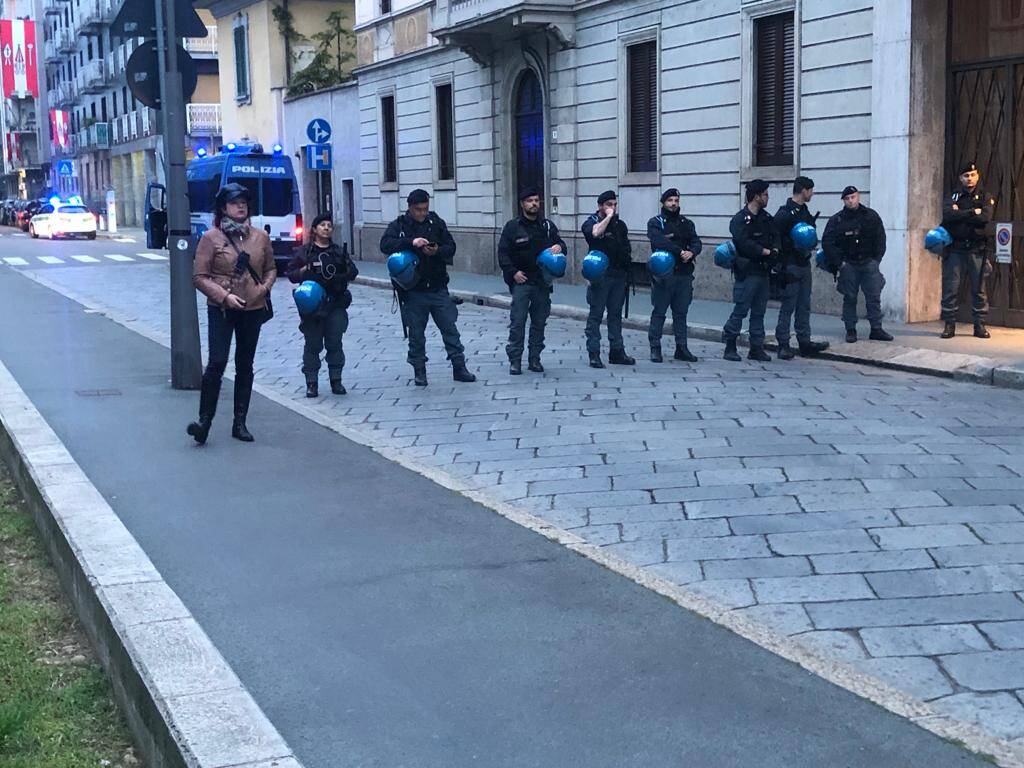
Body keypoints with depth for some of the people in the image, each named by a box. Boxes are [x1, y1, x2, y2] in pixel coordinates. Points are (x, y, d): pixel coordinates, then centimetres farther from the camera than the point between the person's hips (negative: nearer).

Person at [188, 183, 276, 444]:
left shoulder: (261, 237, 6)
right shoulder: (211, 238, -5)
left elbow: (271, 268, 18)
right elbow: (199, 277, -5)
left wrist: (265, 287, -3)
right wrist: (224, 296, -17)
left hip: (253, 310, 4)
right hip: (221, 310, -4)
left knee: (245, 366, 10)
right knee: (217, 363, -13)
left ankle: (240, 423, 18)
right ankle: (205, 420, -2)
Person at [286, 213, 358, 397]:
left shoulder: (339, 252, 12)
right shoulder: (304, 252, 5)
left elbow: (353, 272, 13)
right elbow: (290, 273, 6)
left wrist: (342, 274, -7)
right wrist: (304, 271, -12)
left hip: (336, 304, 2)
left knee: (335, 344, 3)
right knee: (313, 345, 1)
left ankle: (336, 380, 12)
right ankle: (312, 383, 7)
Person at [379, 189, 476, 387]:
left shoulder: (436, 223, 6)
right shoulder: (399, 225, -2)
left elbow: (451, 247, 4)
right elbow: (385, 245, -18)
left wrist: (438, 251, -18)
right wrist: (411, 242, -30)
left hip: (438, 288, 2)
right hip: (414, 291, -2)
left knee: (450, 328, 4)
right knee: (416, 334, 5)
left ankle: (459, 368, 12)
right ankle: (419, 372, 16)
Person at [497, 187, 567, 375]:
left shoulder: (547, 225, 8)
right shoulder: (512, 226, -1)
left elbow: (561, 244, 9)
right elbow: (503, 252, -1)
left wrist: (559, 247, -15)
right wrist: (513, 272, -12)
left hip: (543, 281, 4)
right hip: (521, 281, -3)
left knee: (539, 322, 8)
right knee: (517, 322, -7)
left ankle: (534, 358, 17)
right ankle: (515, 360, -2)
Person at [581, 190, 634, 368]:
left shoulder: (620, 225, 15)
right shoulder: (591, 222, -3)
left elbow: (627, 249, 21)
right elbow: (595, 233, -28)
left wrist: (627, 272, 15)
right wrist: (608, 217, -16)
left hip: (619, 275, 6)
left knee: (616, 314, 10)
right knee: (595, 315, -4)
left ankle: (617, 352, 16)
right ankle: (594, 354, -2)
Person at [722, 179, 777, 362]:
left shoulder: (766, 218, 17)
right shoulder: (740, 220, -9)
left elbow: (775, 237, 13)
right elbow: (745, 244, -20)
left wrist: (775, 250, -8)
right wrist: (767, 252, -15)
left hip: (763, 271, 8)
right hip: (746, 271, -8)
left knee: (759, 311, 9)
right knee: (741, 309, -7)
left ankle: (756, 348, 13)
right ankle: (730, 346, 1)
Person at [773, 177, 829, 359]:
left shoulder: (804, 211, 15)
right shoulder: (785, 213, -13)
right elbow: (775, 240, -17)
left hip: (804, 264, 9)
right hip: (791, 266, -9)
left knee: (804, 306, 12)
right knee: (788, 306, -5)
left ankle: (805, 342, 18)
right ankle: (783, 345, 0)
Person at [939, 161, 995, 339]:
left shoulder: (984, 197, 9)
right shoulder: (953, 196, 11)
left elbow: (986, 217, -12)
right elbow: (948, 214, -11)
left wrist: (961, 214, -10)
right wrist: (972, 212, -12)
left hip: (977, 249, 0)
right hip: (955, 249, 0)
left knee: (979, 288, 0)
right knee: (950, 287, -3)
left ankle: (980, 325, 6)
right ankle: (949, 325, 2)